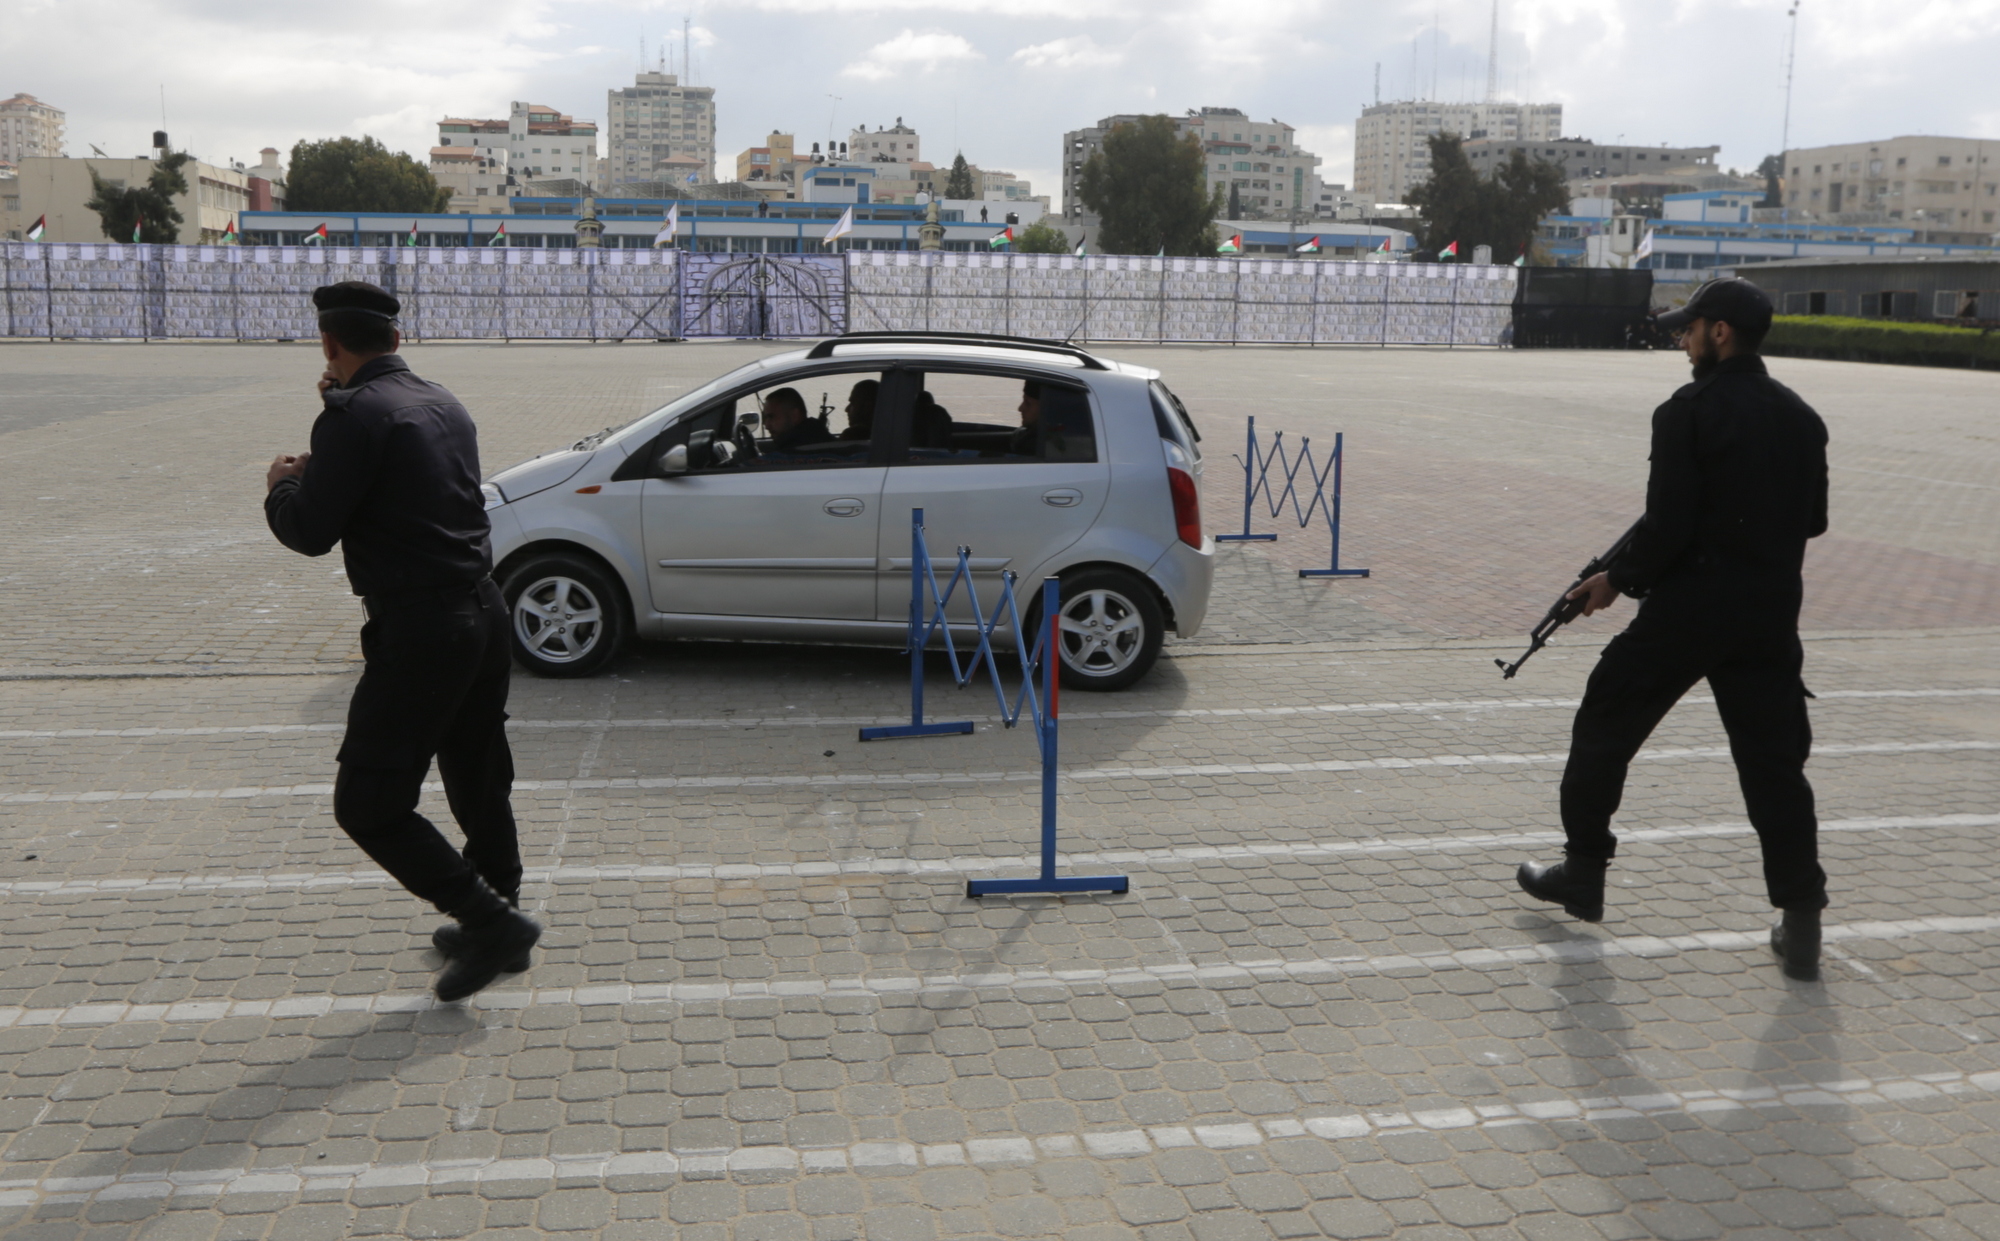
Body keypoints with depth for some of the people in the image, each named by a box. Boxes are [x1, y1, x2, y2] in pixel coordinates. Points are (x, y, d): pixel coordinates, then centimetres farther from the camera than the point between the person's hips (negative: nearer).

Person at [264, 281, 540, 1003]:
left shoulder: (357, 414, -14)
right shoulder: (444, 406, 12)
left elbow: (310, 531, -12)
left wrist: (281, 486, 8)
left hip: (419, 631, -9)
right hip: (483, 614, 9)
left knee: (367, 805, 0)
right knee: (479, 785, 20)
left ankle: (490, 922, -3)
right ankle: (496, 926, 32)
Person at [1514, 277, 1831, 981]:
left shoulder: (1688, 413, -12)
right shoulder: (1801, 418, 8)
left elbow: (1668, 526, -16)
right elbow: (1813, 519, 14)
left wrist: (1617, 580, -3)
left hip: (1686, 609, -5)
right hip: (1770, 614, 5)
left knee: (1605, 726, 13)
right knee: (1774, 762, 8)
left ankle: (1583, 872, 24)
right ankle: (1800, 922, 6)